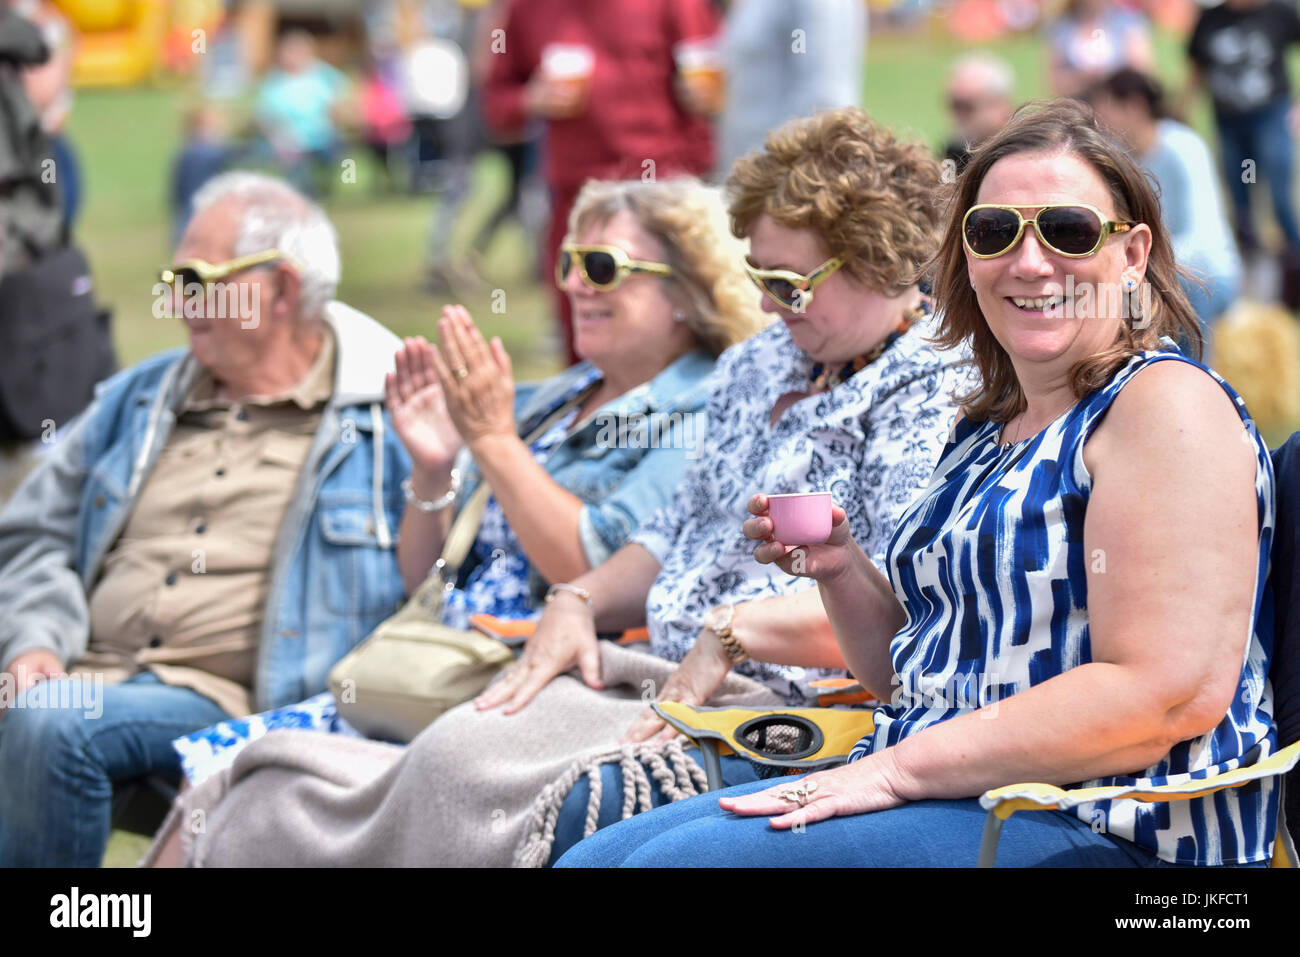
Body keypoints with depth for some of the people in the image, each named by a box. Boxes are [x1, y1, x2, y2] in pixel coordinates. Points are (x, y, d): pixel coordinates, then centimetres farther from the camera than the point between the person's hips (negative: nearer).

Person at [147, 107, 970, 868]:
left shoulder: (936, 392, -6)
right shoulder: (763, 366, 22)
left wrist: (729, 632, -20)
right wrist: (578, 602, 9)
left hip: (775, 709, -8)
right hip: (647, 677, 9)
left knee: (472, 772, -25)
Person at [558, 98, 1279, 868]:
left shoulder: (1167, 402, -9)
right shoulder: (987, 431, 19)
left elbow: (1171, 694, -20)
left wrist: (896, 768, -19)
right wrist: (841, 571, 4)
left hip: (1098, 829, -9)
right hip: (946, 799, 9)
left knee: (677, 859, -21)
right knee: (594, 856, -2)